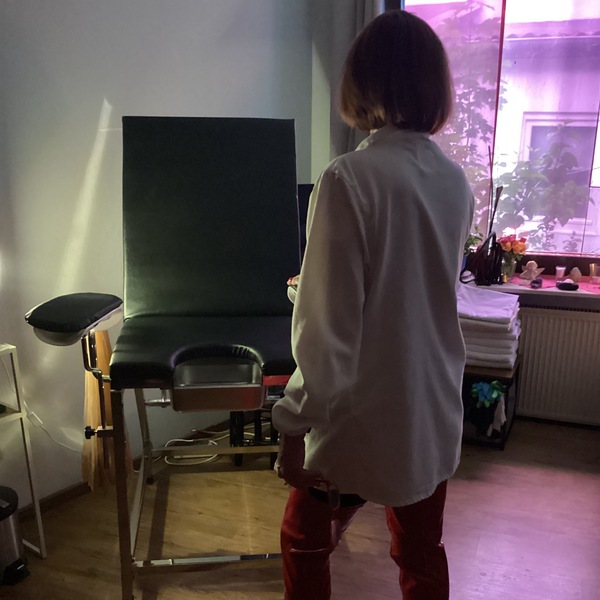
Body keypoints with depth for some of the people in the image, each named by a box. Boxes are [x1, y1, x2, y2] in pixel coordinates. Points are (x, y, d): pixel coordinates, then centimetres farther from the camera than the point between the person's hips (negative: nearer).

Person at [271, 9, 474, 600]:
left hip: (363, 417, -6)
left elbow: (329, 324, -23)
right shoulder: (457, 182, 1)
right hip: (435, 412, 6)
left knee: (304, 541, 19)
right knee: (421, 552, 23)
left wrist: (297, 425, -13)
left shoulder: (349, 178, -20)